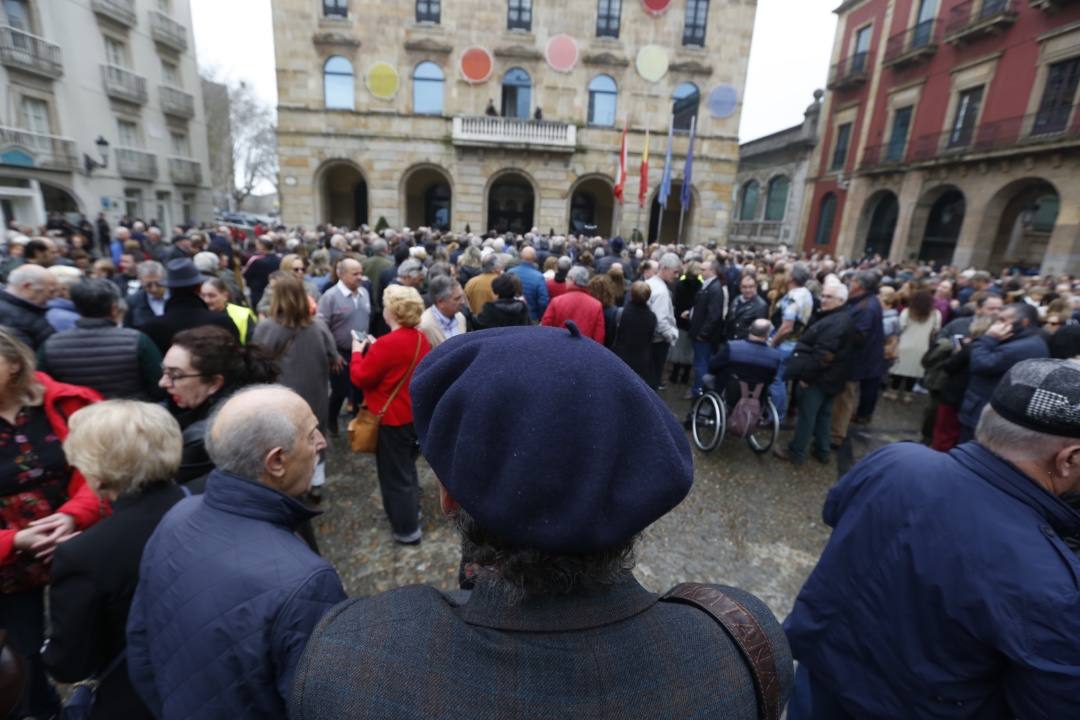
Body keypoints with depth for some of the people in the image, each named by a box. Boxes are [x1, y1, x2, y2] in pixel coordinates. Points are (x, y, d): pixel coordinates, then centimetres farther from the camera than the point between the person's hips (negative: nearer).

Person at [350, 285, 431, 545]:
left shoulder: (388, 343, -26)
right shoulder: (421, 338, 0)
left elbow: (360, 378, -17)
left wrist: (358, 353, -2)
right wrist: (373, 349, 9)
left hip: (393, 418, -8)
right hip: (416, 414, 8)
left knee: (394, 474, 8)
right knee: (407, 466, 26)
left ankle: (407, 529, 21)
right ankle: (412, 510, 42)